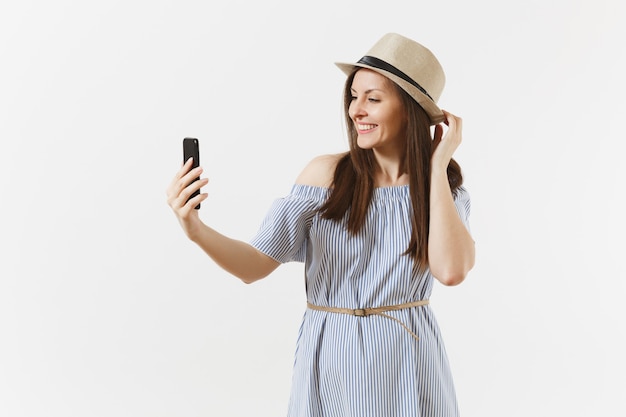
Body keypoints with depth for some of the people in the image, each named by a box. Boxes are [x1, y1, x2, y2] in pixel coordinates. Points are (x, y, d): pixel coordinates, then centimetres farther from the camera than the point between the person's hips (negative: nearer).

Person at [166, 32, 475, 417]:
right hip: (330, 362, 0)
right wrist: (198, 231, -28)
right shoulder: (327, 174, -7)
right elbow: (256, 264, -10)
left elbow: (451, 270, -22)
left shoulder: (444, 187, -4)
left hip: (407, 368, 1)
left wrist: (437, 166, -16)